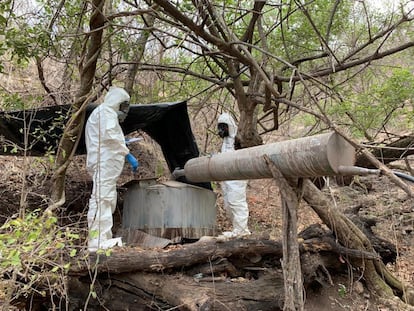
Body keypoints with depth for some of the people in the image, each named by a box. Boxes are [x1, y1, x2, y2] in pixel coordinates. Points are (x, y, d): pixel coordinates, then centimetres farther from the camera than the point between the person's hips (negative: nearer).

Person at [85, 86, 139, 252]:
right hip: (104, 163, -11)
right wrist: (128, 154, -19)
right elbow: (110, 136, -19)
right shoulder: (106, 111, -3)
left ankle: (105, 239, 18)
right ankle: (97, 243, -16)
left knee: (109, 201, 13)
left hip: (105, 164, 11)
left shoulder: (106, 113, 29)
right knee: (101, 199, -14)